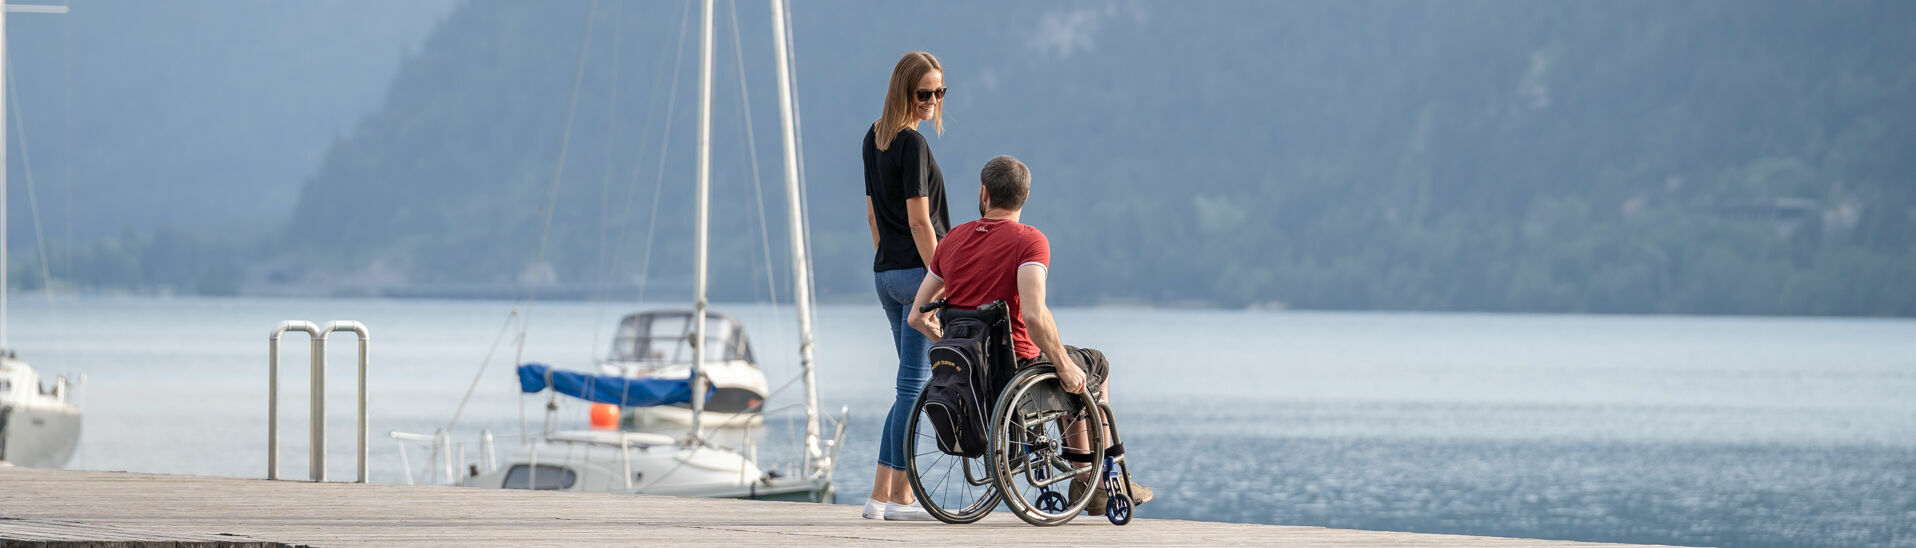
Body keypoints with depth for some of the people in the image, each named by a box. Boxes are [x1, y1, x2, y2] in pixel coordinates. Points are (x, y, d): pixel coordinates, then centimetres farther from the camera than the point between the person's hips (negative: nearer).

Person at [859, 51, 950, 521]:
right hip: (917, 272, -9)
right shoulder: (912, 144, -14)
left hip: (885, 272, 9)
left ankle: (880, 495, 13)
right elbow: (919, 221, -17)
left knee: (914, 383, 15)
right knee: (913, 385, -4)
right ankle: (899, 498, -2)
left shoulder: (873, 139, 12)